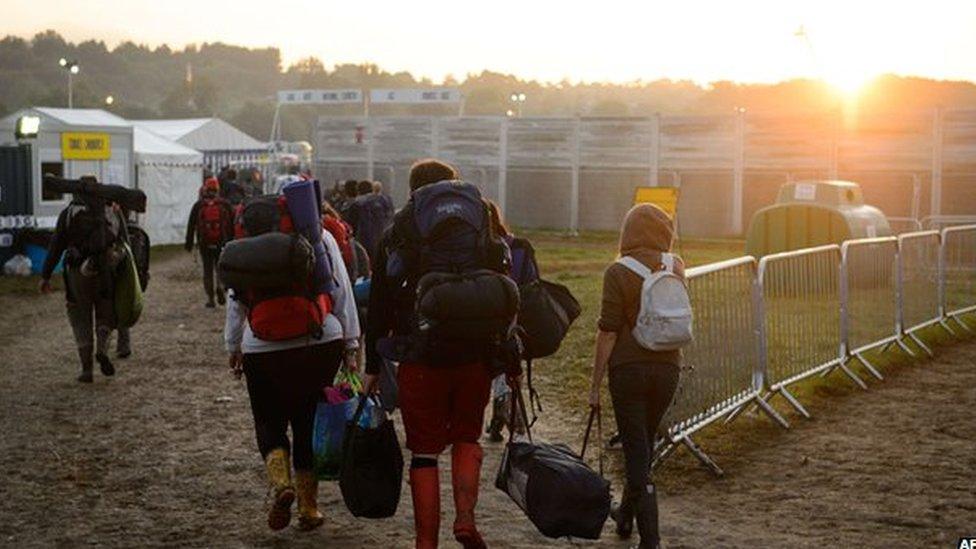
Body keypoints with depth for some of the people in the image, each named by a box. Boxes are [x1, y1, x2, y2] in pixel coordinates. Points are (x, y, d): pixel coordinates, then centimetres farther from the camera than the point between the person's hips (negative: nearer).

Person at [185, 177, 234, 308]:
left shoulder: (198, 205, 2)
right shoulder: (225, 205, 2)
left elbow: (191, 225, 3)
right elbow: (232, 224, 3)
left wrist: (189, 243, 9)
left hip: (204, 244, 0)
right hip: (221, 243, 0)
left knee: (207, 271, 8)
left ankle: (210, 298, 3)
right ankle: (220, 286, -15)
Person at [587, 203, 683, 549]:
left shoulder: (618, 273, -10)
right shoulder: (675, 268, 2)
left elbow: (608, 331, -13)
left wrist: (595, 384, -7)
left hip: (628, 368, -4)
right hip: (666, 368, 4)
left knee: (636, 452, 0)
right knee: (644, 445, 22)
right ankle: (626, 515, 40)